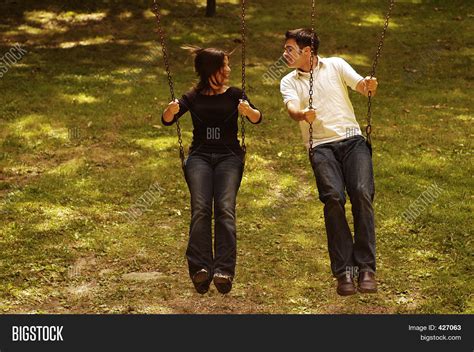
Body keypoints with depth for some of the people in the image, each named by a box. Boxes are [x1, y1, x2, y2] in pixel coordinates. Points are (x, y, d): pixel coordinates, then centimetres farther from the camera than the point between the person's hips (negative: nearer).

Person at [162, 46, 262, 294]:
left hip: (229, 156, 0)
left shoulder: (234, 95, 14)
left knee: (225, 208, -24)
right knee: (200, 209, -24)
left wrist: (248, 111, -24)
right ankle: (200, 270, -34)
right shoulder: (193, 97, 14)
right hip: (200, 156, 0)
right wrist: (171, 110, -23)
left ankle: (224, 271, -35)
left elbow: (257, 119, 0)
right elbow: (167, 120, 1)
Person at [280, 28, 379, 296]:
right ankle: (344, 271, -21)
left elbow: (361, 86, 4)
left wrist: (370, 86, -21)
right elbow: (292, 108, -4)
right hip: (321, 146, 0)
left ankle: (366, 268, -20)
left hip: (352, 139, 0)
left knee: (362, 193, -22)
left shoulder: (335, 65, 15)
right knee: (333, 197, -24)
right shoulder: (289, 82, 15)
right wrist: (302, 115, -29)